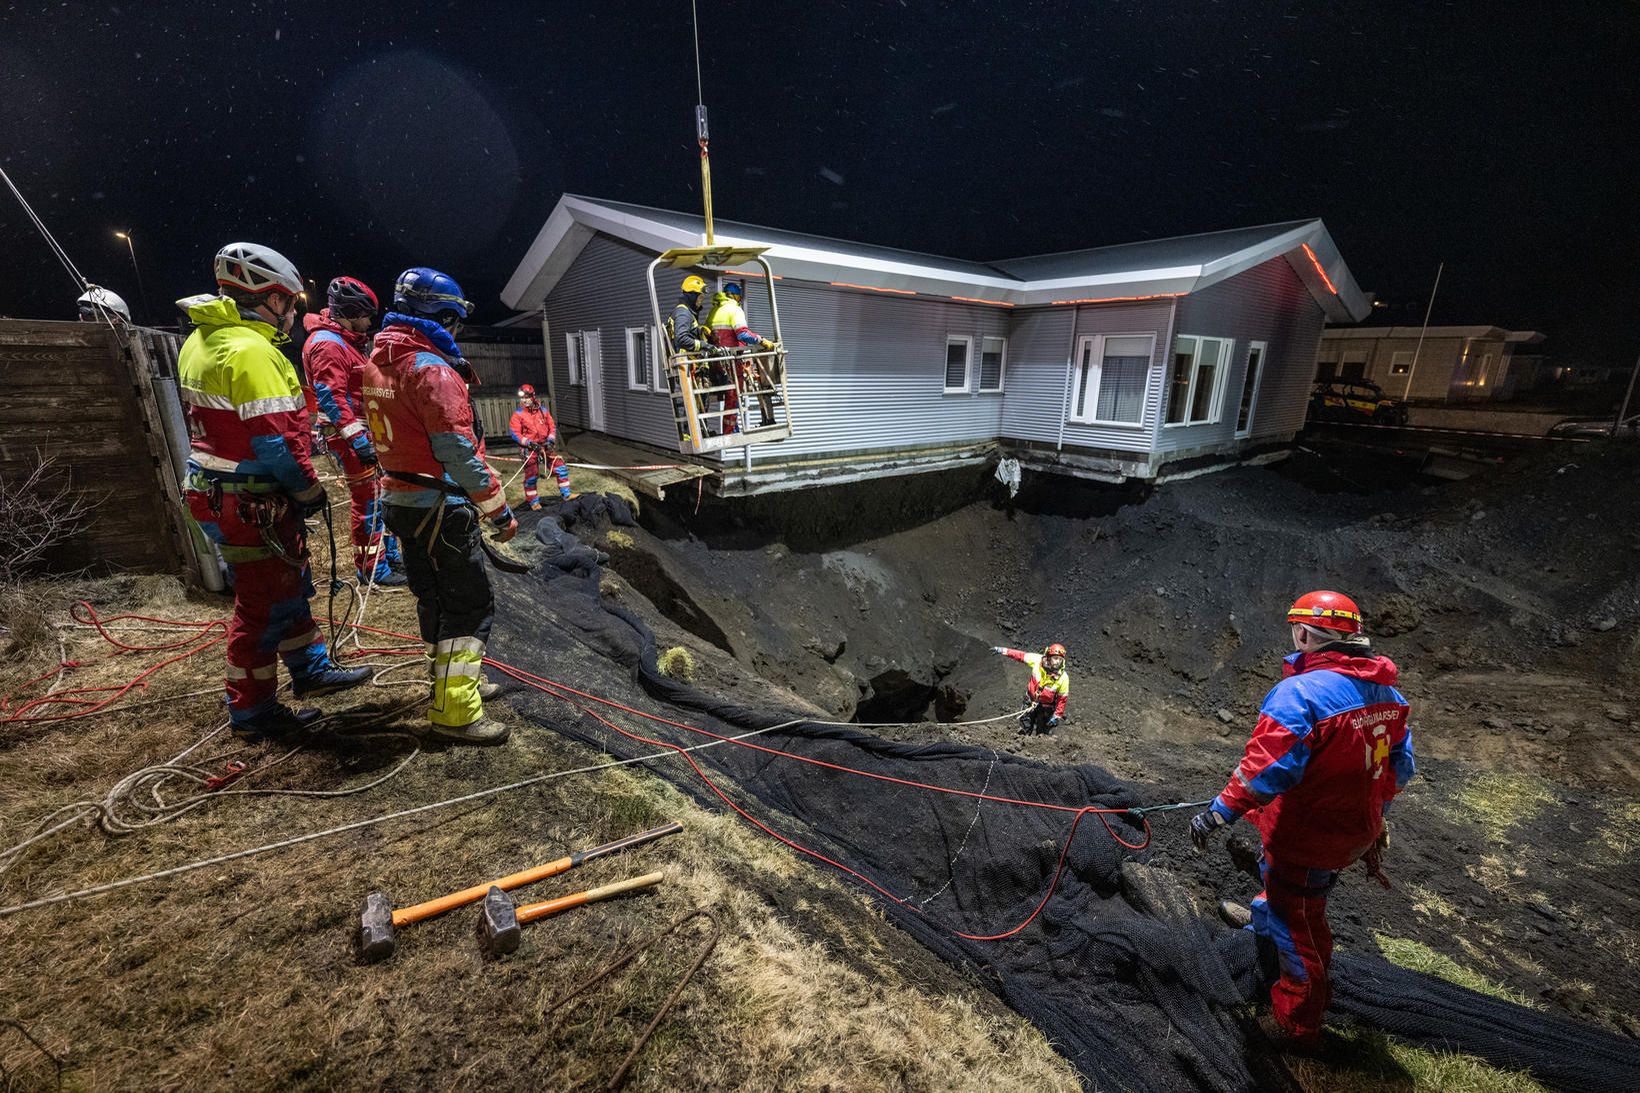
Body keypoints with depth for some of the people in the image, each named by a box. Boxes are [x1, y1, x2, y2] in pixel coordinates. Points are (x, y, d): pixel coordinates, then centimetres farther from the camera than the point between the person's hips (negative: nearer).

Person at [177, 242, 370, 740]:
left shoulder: (204, 339, 11)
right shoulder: (251, 350, -21)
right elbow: (275, 441, -25)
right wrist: (309, 489, -11)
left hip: (217, 489, 10)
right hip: (252, 505, -10)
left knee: (289, 585, 21)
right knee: (262, 605, 3)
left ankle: (310, 670, 35)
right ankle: (251, 711, 17)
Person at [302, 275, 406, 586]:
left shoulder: (347, 342, 19)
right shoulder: (327, 344, -13)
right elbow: (331, 397, -22)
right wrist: (357, 438, -28)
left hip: (365, 432, 10)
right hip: (350, 435, -10)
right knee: (369, 502, -6)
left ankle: (390, 557, 24)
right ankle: (372, 569, 2)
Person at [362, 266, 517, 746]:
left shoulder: (378, 361, 11)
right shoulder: (431, 369, -18)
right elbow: (459, 451, -22)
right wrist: (499, 509, -18)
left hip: (402, 501, 10)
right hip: (439, 508, -9)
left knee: (436, 598, 20)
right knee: (471, 606, -2)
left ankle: (453, 680, 36)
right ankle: (455, 712, 3)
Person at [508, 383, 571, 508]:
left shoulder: (543, 410, 4)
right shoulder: (518, 414, -6)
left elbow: (552, 426, 8)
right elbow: (514, 433, -10)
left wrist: (550, 440, -8)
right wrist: (529, 443, -21)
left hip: (545, 445, 3)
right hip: (529, 448, -3)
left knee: (560, 467, 1)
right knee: (531, 475, 0)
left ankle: (566, 494, 13)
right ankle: (533, 502, 15)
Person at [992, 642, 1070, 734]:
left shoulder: (1063, 678, -22)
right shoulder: (1038, 660, -20)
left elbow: (1063, 698, -12)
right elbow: (1020, 655, -7)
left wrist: (1057, 716, -10)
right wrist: (1003, 650, -5)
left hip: (1046, 708, -2)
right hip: (1031, 701, 2)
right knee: (1024, 731, 9)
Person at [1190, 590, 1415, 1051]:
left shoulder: (1300, 692, -29)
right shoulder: (1384, 690, -1)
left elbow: (1267, 769, -32)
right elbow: (1399, 764, 11)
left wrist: (1217, 813, -24)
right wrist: (1375, 812, 26)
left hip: (1306, 835, -7)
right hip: (1357, 831, 8)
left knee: (1292, 925, 12)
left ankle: (1298, 1025, 28)